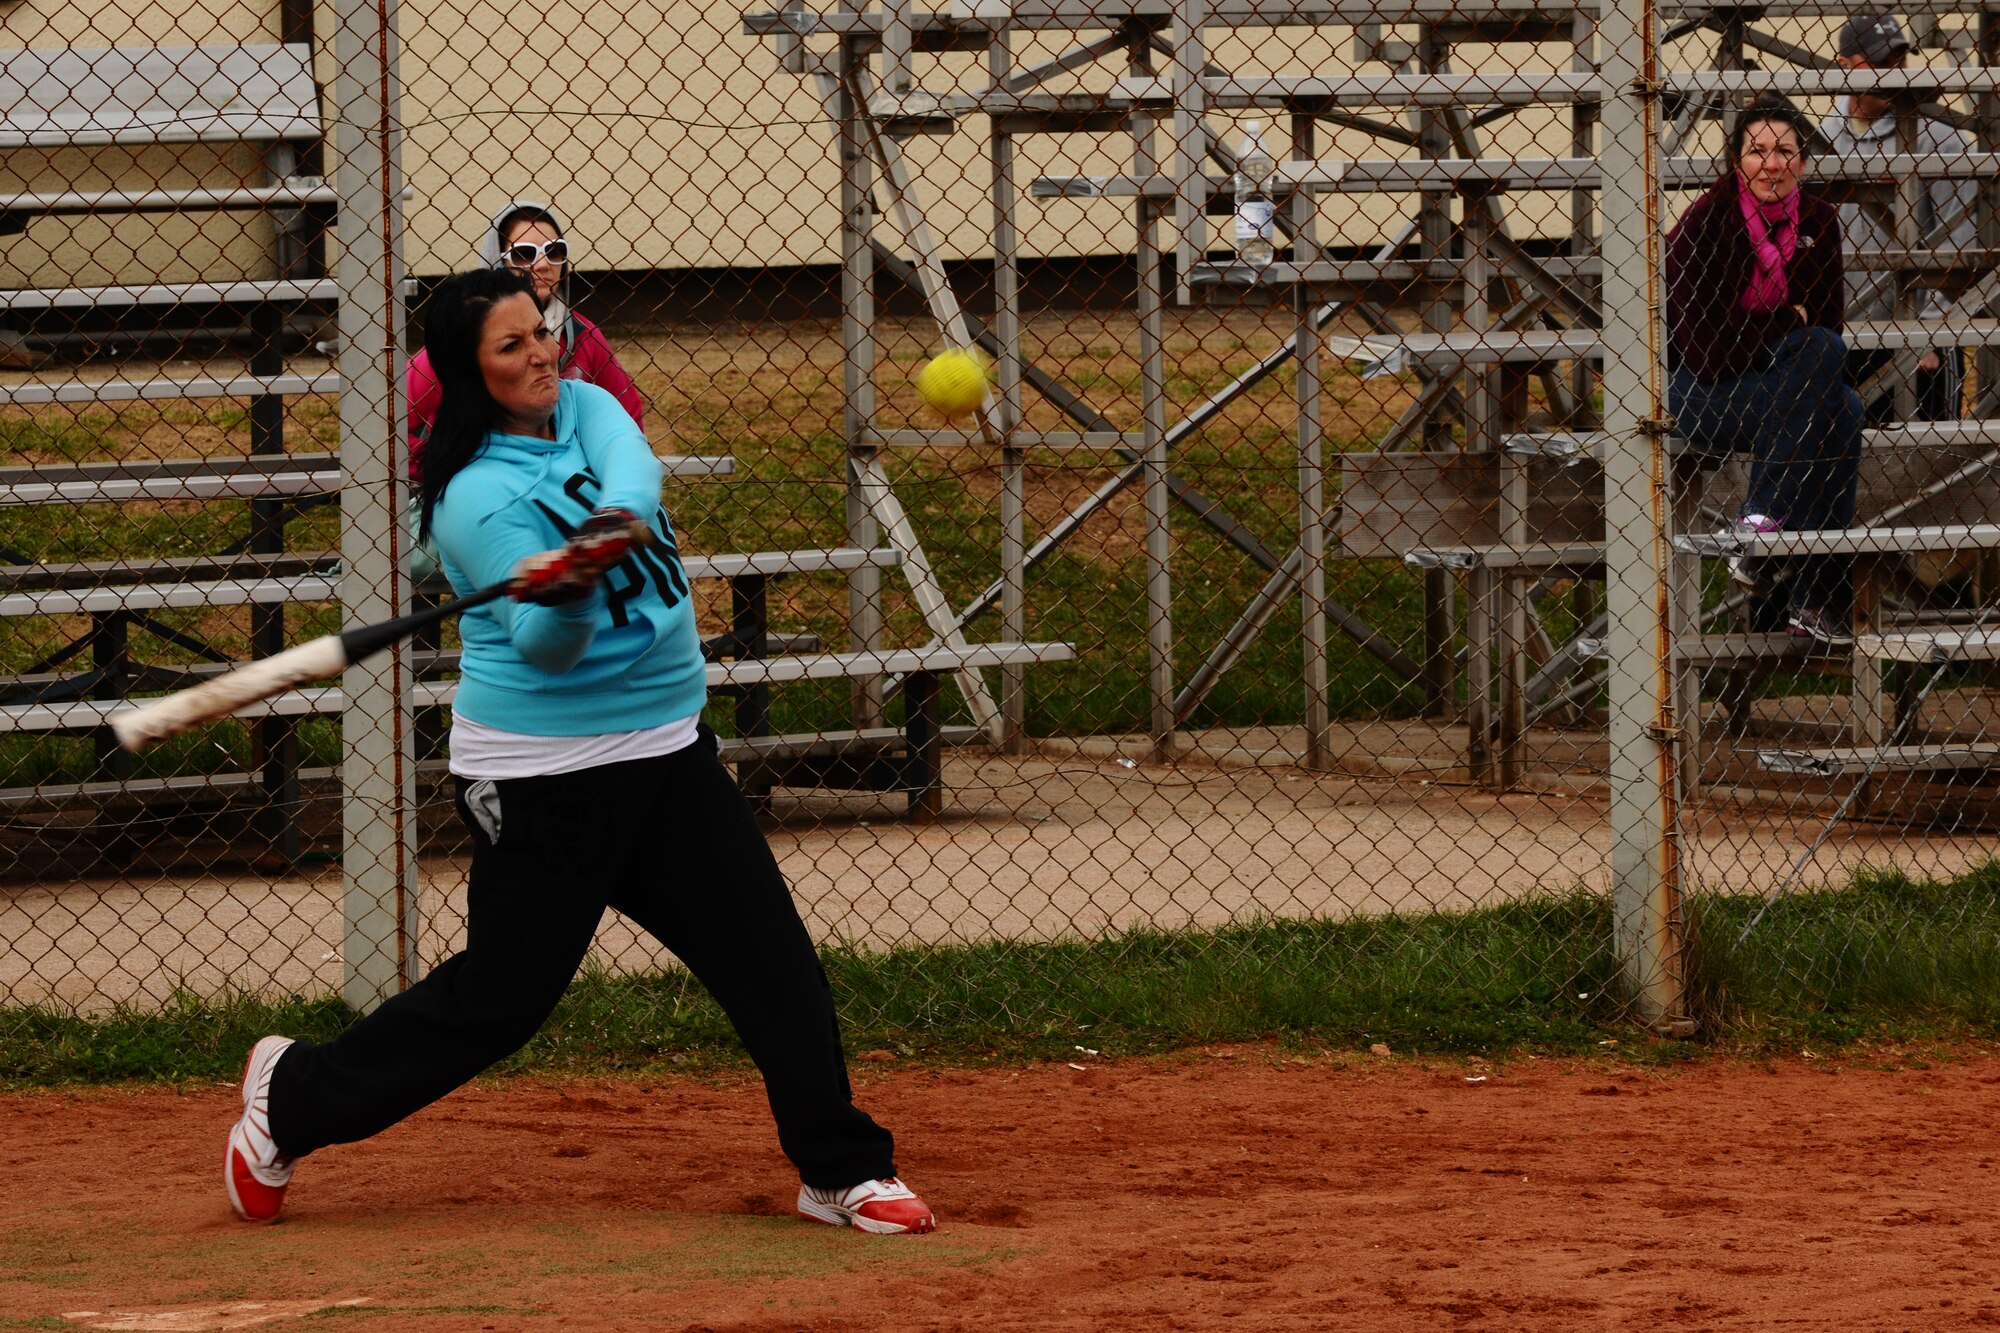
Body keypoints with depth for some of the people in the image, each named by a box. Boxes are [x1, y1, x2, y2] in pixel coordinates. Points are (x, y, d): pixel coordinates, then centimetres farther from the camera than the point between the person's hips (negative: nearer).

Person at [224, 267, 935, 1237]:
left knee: (772, 957, 0)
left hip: (666, 753, 7)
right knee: (499, 996, 0)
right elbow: (545, 644, -25)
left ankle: (840, 1170, 6)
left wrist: (616, 517, -41)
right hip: (545, 778, -7)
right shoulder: (478, 496, -16)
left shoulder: (583, 408, 4)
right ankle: (295, 1095, 18)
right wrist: (570, 588, -48)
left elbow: (631, 466, -19)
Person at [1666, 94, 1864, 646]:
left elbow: (1828, 323, 1)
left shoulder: (1818, 220, 0)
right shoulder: (1705, 222, -17)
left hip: (1775, 383, 5)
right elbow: (1706, 350, -19)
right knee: (1820, 350, -28)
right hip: (1697, 391, -5)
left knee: (1846, 411, -27)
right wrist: (1789, 323, -11)